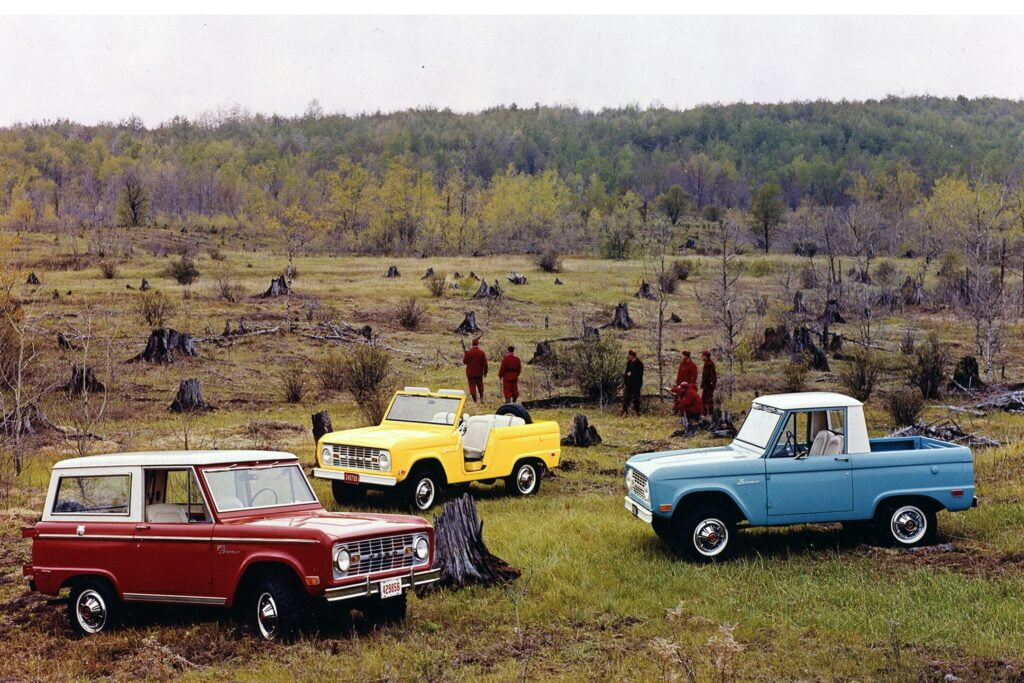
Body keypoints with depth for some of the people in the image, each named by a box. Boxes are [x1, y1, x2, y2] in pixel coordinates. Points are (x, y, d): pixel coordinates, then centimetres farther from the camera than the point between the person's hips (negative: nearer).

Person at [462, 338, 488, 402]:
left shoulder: (468, 352, -11)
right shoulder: (482, 352, -7)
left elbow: (464, 362, -3)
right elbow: (485, 363, -4)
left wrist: (464, 355, 15)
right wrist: (485, 372, 7)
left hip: (470, 373, -2)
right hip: (479, 373, 2)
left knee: (472, 386, 2)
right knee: (480, 385, 21)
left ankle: (475, 400, -1)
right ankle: (481, 398, 23)